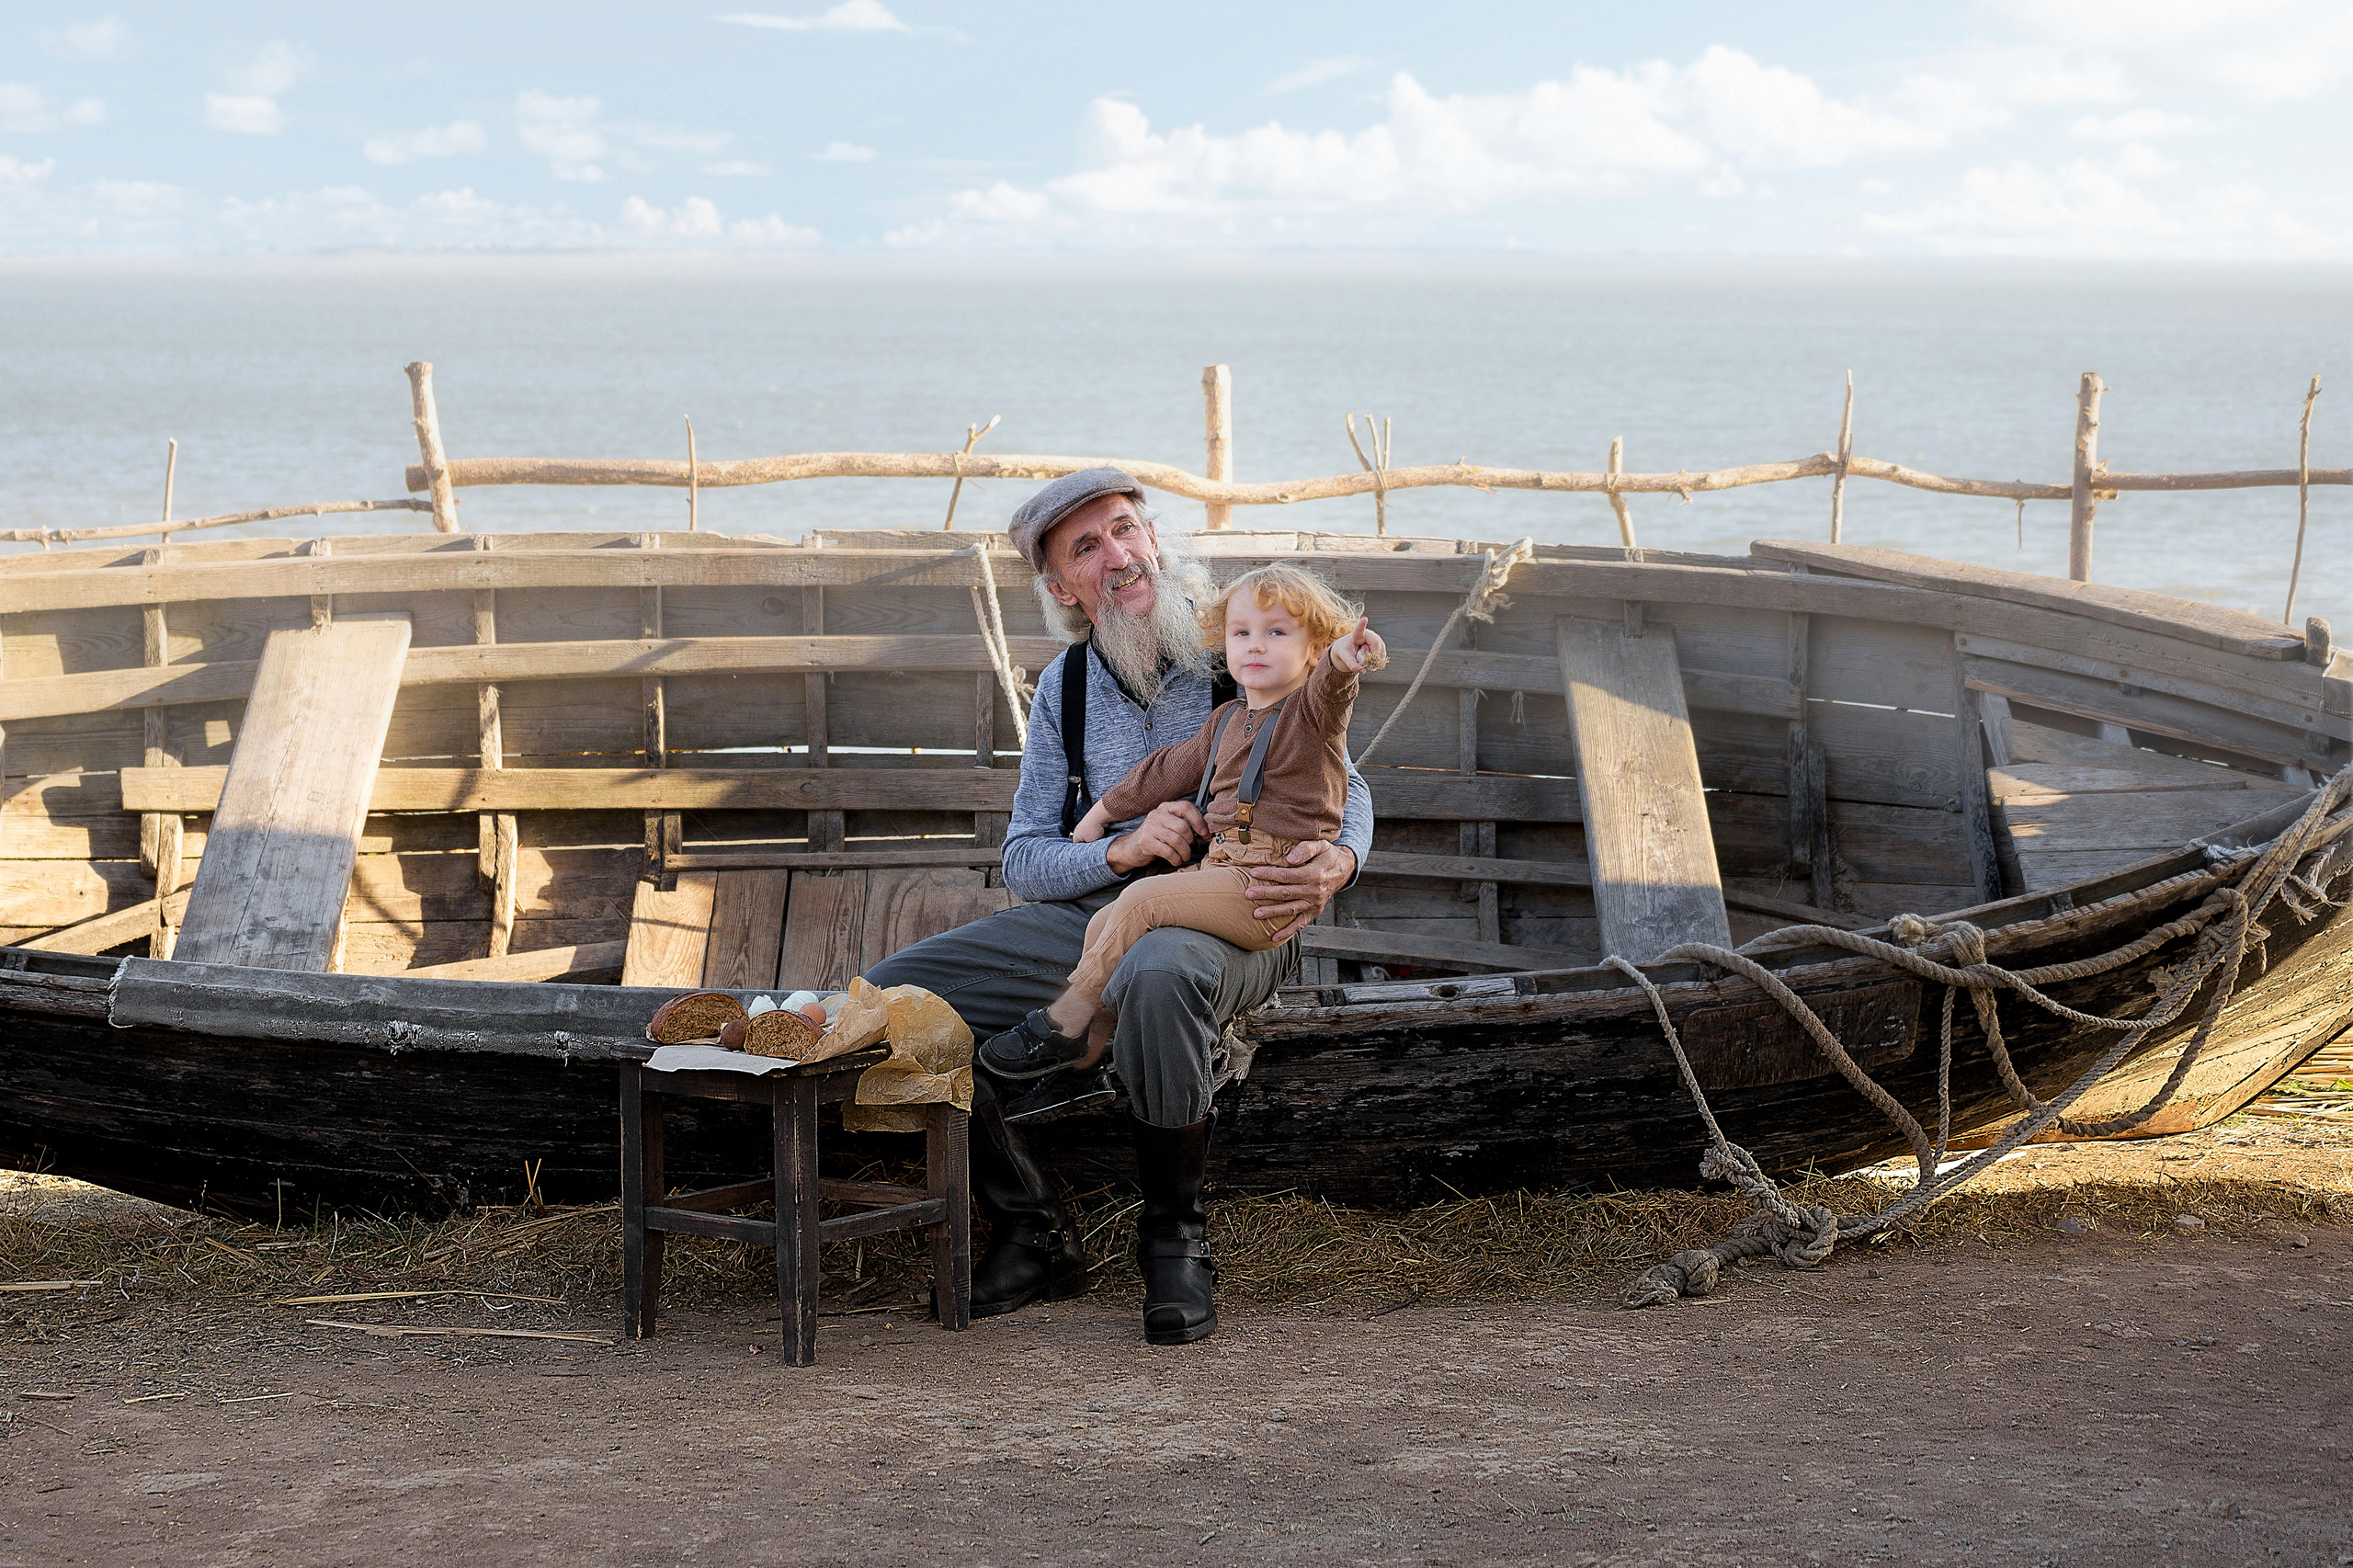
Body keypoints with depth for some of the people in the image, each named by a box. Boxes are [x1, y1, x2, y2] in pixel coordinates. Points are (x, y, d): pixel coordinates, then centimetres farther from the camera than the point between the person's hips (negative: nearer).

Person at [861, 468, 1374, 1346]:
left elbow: (1343, 787, -1)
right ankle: (1033, 1233, -1)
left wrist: (1335, 862, -26)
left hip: (1232, 921, -5)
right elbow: (1024, 860, 6)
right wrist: (1121, 850, -16)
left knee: (1157, 975, -42)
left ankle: (1175, 1238, -21)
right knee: (891, 997, -12)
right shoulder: (1064, 689, 10)